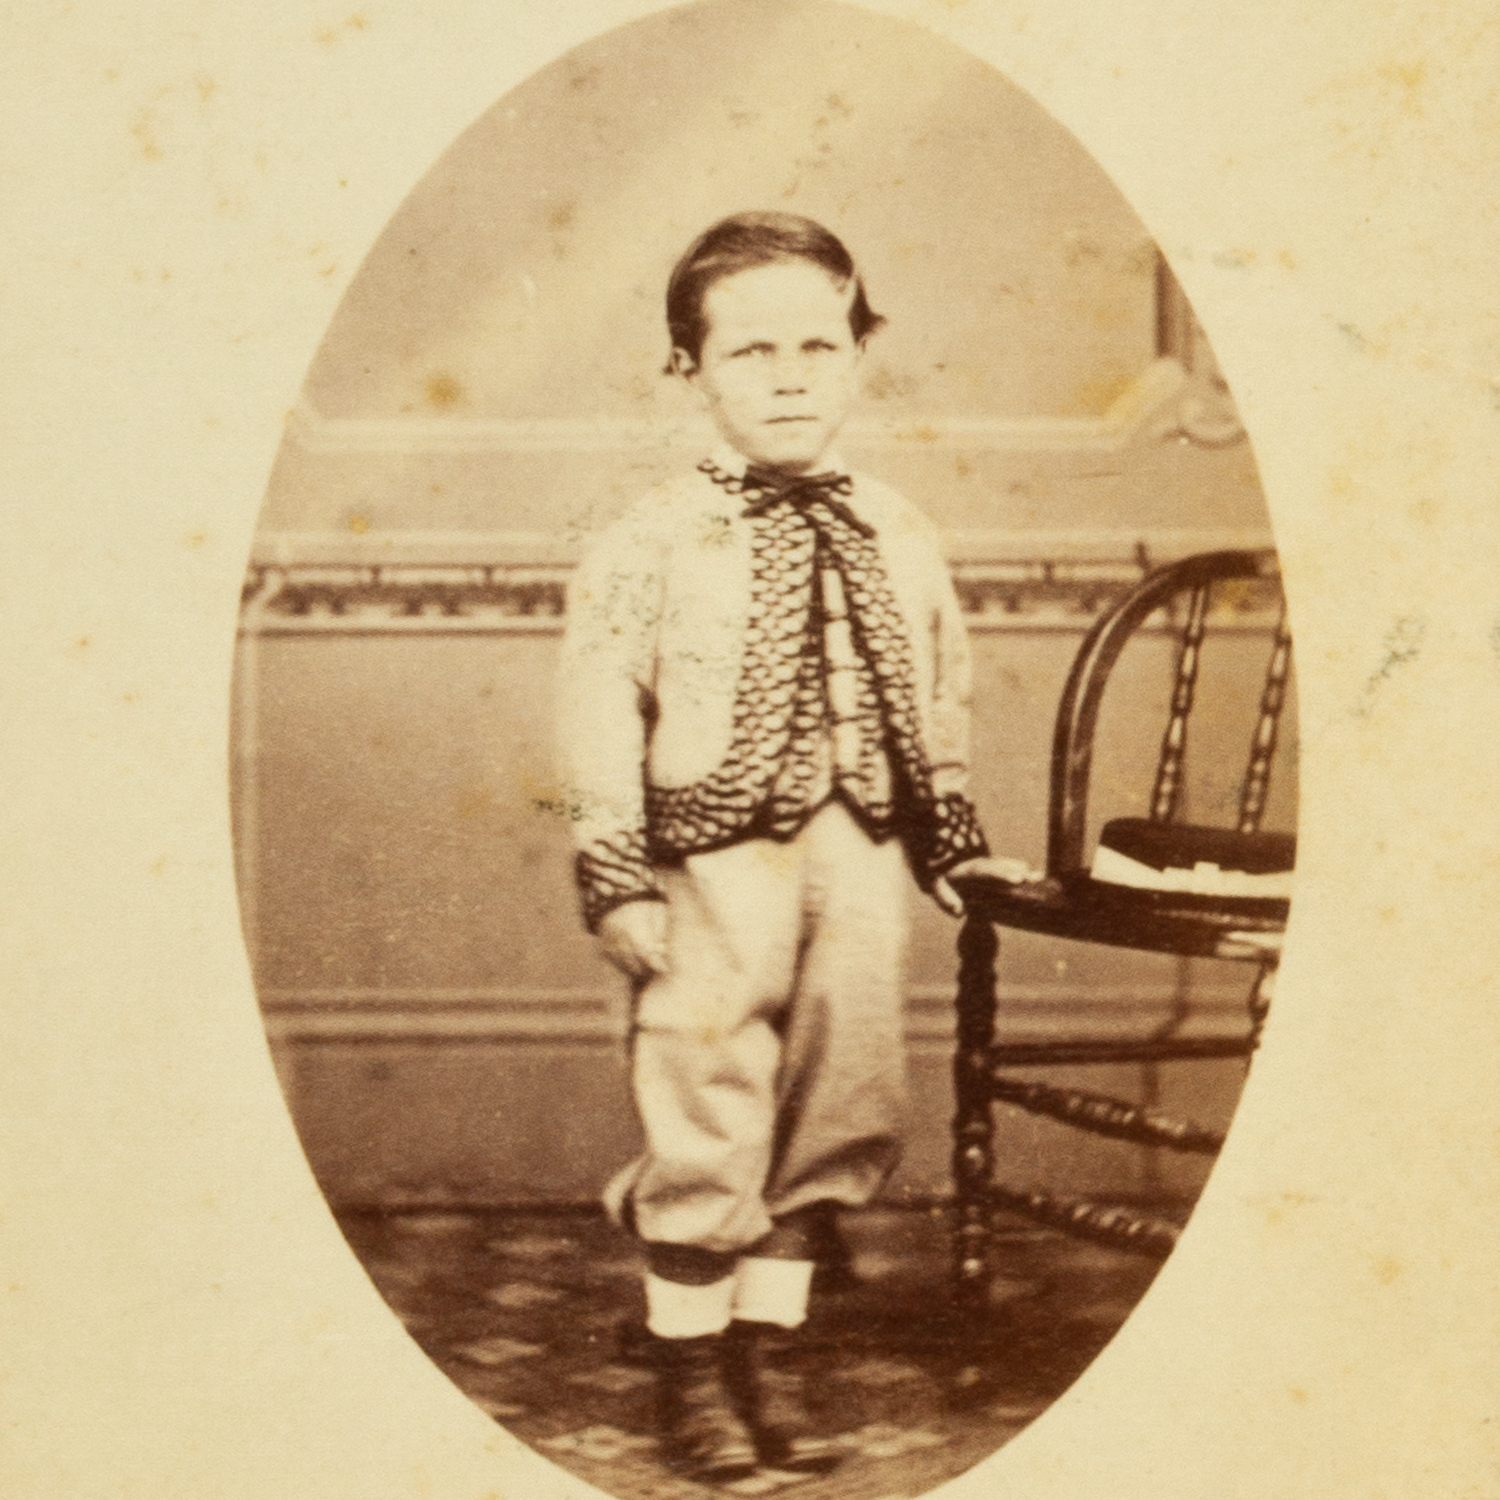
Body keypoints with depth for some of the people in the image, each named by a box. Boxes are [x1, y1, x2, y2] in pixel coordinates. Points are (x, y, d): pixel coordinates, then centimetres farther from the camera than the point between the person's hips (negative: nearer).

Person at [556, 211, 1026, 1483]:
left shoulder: (897, 537, 7)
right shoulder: (654, 543, -7)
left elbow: (942, 697, 17)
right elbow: (599, 709, -8)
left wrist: (954, 842, 16)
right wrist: (616, 876, -12)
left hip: (858, 861, 5)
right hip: (715, 866, -5)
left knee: (832, 1111, 9)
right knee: (709, 1120, 0)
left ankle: (762, 1357, 25)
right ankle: (691, 1371, 19)